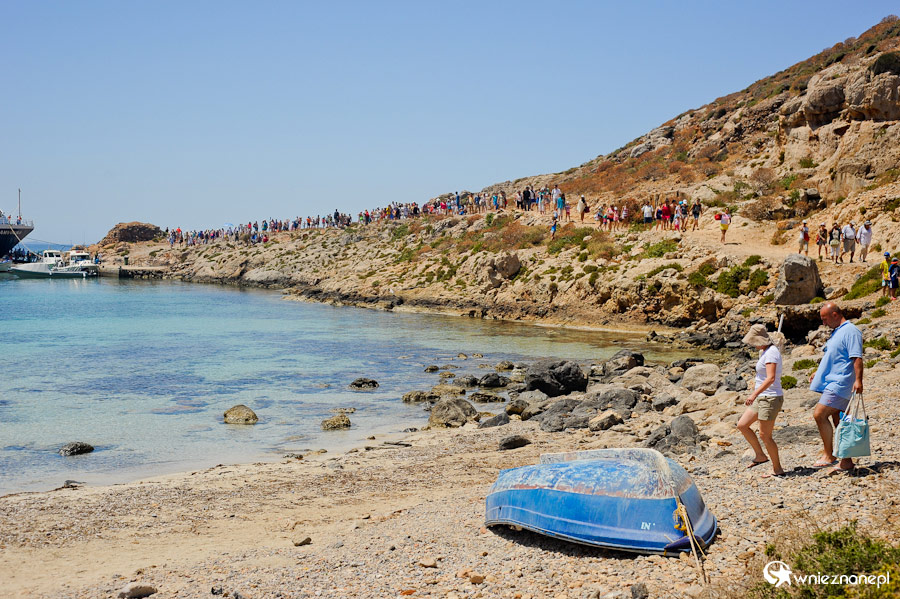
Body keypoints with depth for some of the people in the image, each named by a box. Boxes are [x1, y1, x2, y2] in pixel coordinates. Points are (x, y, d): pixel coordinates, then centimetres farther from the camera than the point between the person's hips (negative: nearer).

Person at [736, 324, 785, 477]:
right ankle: (760, 456, 23)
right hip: (761, 398, 10)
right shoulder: (765, 352, 13)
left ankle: (777, 469, 8)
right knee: (742, 425, 11)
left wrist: (755, 394, -36)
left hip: (771, 398, -10)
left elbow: (771, 378, -29)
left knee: (765, 435, -4)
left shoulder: (771, 353, -18)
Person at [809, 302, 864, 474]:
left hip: (840, 383, -10)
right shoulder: (837, 332, 20)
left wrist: (858, 380, -28)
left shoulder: (850, 331, -11)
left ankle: (828, 455, -11)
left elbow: (857, 358, -20)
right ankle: (846, 461, 16)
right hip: (833, 382, 10)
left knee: (819, 414, -17)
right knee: (838, 422, 11)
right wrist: (818, 373, 28)